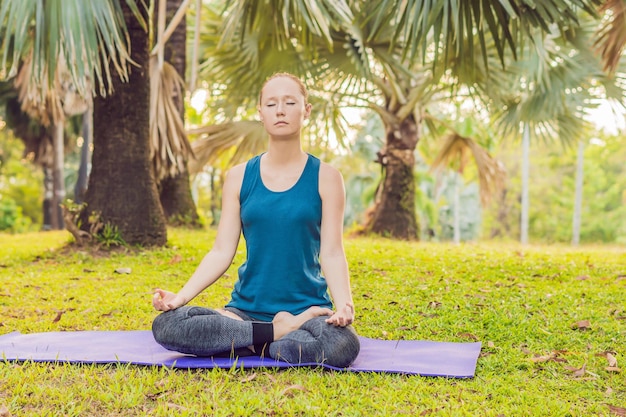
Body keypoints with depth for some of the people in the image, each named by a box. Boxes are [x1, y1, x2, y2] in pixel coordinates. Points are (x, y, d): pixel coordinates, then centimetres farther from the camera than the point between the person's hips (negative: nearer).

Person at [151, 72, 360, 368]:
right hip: (247, 308, 2)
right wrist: (180, 297, -12)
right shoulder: (239, 178, 7)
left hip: (308, 307, -2)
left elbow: (331, 252, -4)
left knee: (342, 345, -36)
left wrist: (344, 305, -23)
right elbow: (222, 251, 3)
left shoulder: (325, 177, 2)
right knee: (166, 325, -23)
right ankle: (278, 333, -14)